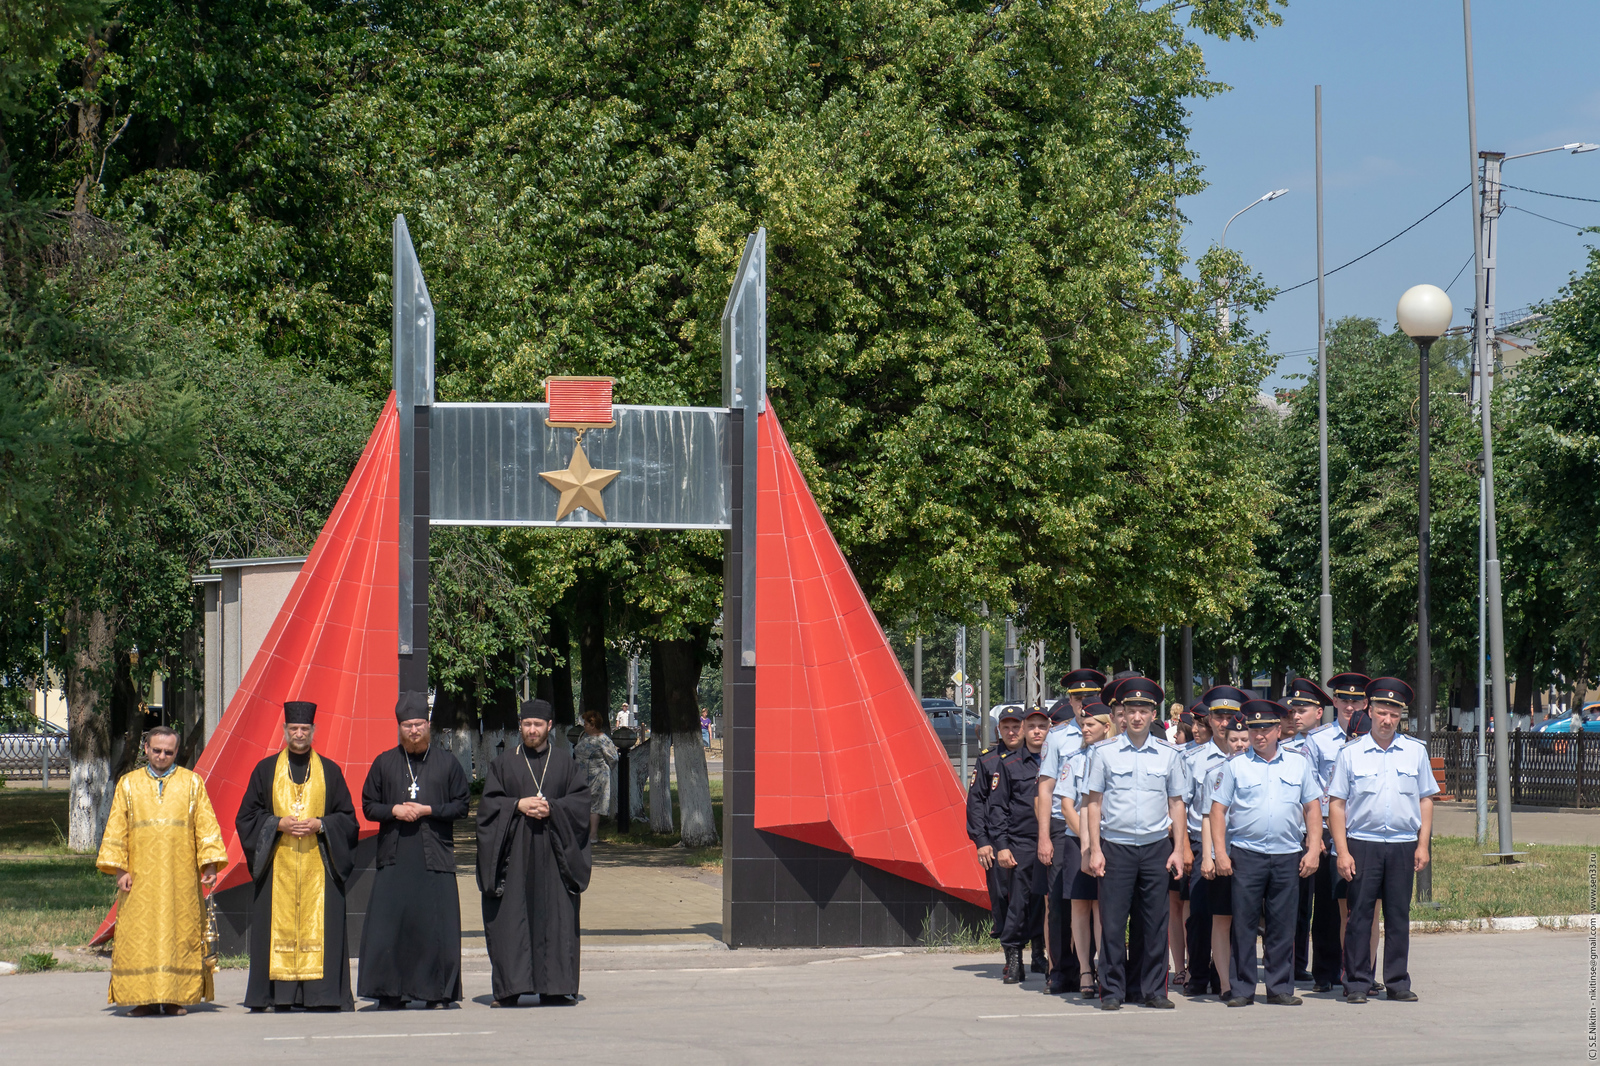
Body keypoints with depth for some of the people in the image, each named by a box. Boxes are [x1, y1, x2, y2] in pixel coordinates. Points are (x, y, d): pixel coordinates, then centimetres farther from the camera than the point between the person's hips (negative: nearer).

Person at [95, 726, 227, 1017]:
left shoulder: (192, 783, 8)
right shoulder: (129, 784, 9)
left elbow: (206, 827, 5)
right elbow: (116, 829, 7)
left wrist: (210, 864, -6)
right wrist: (119, 869, -3)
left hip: (181, 878, 0)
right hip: (141, 878, 0)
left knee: (180, 935, -2)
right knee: (139, 936, -4)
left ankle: (176, 998, 2)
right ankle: (145, 999, -1)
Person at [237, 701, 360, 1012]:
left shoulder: (330, 771, 10)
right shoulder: (266, 770, 9)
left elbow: (347, 818, 8)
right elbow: (247, 816, 7)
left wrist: (319, 825, -10)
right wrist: (279, 824, -10)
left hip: (318, 866, 0)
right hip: (278, 867, 0)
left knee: (319, 926, -6)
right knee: (280, 925, -4)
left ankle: (321, 996, -5)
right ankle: (281, 995, -2)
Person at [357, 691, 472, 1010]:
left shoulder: (447, 763, 7)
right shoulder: (385, 763, 9)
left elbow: (461, 805, 5)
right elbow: (368, 805, 10)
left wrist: (428, 810, -9)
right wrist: (394, 810, -9)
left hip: (435, 856, -1)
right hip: (394, 857, 1)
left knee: (436, 924, -3)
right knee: (389, 923, -4)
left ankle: (437, 992, 5)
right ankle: (389, 993, 2)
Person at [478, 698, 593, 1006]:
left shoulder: (565, 761, 10)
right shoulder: (504, 764, 10)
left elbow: (581, 799, 3)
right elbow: (489, 802, 4)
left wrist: (552, 808, -12)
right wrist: (518, 805, -12)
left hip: (553, 851, 0)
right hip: (514, 851, 0)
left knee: (556, 918, -2)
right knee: (511, 919, -4)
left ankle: (555, 987, 2)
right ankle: (509, 989, -1)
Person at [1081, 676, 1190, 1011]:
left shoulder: (1168, 755, 8)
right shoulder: (1104, 753, 4)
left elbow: (1176, 804, 12)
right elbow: (1094, 803, 5)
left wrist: (1178, 849, 6)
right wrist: (1095, 849, -2)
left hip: (1156, 847, 1)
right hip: (1115, 845, -1)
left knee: (1156, 922, 3)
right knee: (1113, 922, -2)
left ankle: (1153, 989, 11)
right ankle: (1112, 990, 5)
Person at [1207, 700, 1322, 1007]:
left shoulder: (1299, 763, 10)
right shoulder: (1235, 766, 6)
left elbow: (1313, 808, 11)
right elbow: (1218, 810, 4)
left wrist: (1313, 849, 2)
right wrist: (1220, 852, -4)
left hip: (1288, 855, 1)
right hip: (1246, 854, -1)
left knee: (1282, 924, 4)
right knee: (1243, 922, -1)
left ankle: (1280, 987, 12)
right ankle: (1241, 989, 4)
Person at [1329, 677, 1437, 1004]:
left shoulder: (1416, 751, 8)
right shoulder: (1351, 753, 2)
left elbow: (1425, 800, 12)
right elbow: (1336, 804, 2)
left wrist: (1423, 845, 4)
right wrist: (1343, 852, -6)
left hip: (1403, 845, 2)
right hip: (1362, 845, -2)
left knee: (1399, 916, 6)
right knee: (1359, 914, -1)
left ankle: (1398, 982, 13)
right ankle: (1357, 983, 5)